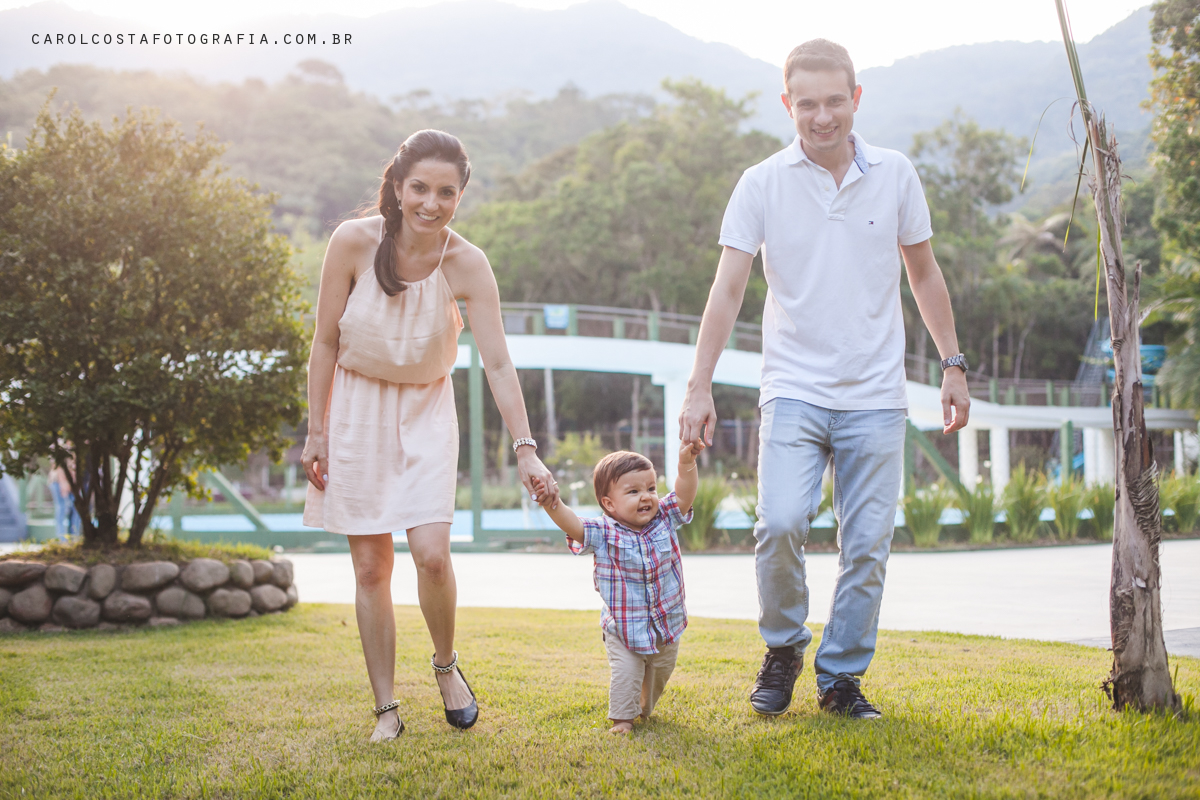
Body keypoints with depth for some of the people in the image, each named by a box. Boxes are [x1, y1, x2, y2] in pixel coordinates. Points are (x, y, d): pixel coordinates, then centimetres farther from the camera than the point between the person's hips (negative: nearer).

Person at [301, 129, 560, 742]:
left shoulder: (466, 265, -17)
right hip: (356, 406, 0)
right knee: (370, 567, 1)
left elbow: (498, 364, -19)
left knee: (431, 553, -15)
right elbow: (325, 341, -7)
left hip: (426, 412, 0)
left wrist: (525, 450, -27)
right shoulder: (354, 242, -17)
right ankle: (386, 710, 10)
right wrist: (316, 431, -5)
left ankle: (446, 664, 14)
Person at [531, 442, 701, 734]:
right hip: (623, 628, -4)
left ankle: (645, 709, 46)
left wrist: (687, 463, -33)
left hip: (668, 624, 4)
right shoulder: (604, 534, -17)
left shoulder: (665, 521, -6)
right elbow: (573, 525, -31)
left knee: (660, 672, 20)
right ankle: (621, 718, 8)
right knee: (626, 673, -13)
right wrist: (554, 506, -50)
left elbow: (684, 495, -15)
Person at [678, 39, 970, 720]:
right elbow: (728, 289, -3)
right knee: (781, 524, -17)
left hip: (875, 396, 2)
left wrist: (953, 364, 13)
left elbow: (924, 275, 14)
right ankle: (783, 648, 8)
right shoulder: (763, 184, -2)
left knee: (868, 546, 2)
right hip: (794, 390, -1)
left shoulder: (896, 175, 4)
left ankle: (842, 676, 18)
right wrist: (700, 387, -9)